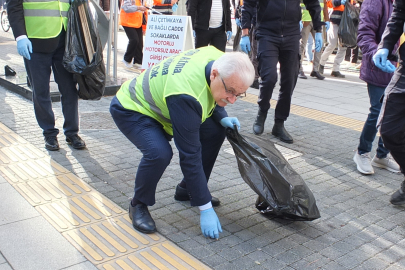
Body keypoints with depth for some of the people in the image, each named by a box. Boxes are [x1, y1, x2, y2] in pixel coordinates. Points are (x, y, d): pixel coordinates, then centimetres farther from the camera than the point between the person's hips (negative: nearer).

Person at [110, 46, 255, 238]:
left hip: (158, 103, 8)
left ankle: (186, 191, 14)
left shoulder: (221, 61, -17)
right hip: (131, 109, -8)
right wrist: (205, 208, -30)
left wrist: (222, 118, -12)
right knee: (159, 153, -34)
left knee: (215, 132, -2)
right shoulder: (185, 96, -40)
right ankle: (138, 205, -5)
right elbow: (190, 155, -36)